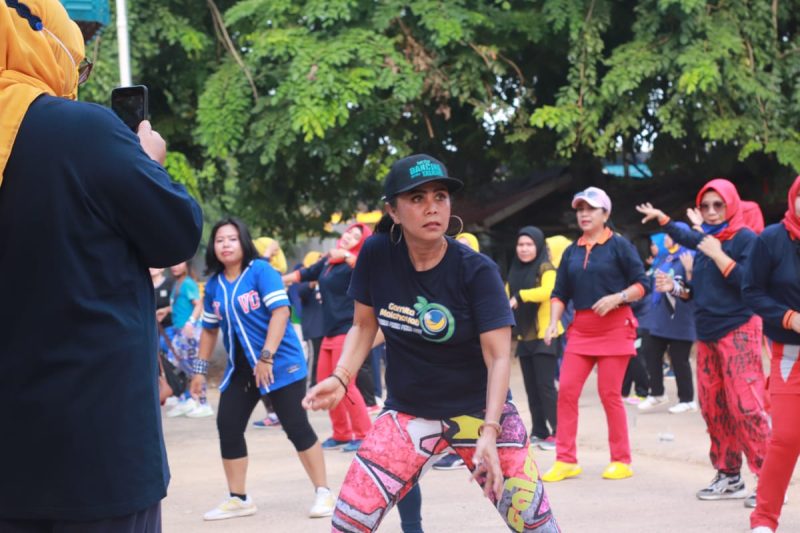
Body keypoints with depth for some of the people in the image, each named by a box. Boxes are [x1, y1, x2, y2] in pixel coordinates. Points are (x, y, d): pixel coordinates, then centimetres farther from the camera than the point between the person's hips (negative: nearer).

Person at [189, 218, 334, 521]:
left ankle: (322, 493, 4)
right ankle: (238, 499, 13)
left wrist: (266, 357, -22)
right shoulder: (214, 285, 7)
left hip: (280, 362, -6)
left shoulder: (260, 270, -11)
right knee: (228, 426, 1)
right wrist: (200, 369, 15)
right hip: (240, 368, 6)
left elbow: (280, 311, -18)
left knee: (296, 426, -7)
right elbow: (210, 329, 17)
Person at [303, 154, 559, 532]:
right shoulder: (376, 255, -8)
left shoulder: (476, 271, -16)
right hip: (407, 414, 2)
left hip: (479, 410, -2)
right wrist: (340, 377, -11)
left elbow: (498, 357, -19)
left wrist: (489, 432, -30)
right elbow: (365, 324, 6)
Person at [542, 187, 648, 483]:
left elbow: (642, 284, -4)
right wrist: (553, 322, -2)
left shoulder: (619, 245, -2)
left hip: (614, 327, -5)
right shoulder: (572, 251, 12)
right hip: (580, 328, 5)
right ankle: (565, 460, 3)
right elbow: (560, 293, 12)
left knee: (609, 394, -3)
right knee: (566, 390, -3)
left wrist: (616, 298, -19)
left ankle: (621, 461, 8)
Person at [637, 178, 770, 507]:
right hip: (706, 335, 7)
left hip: (738, 332, -7)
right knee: (713, 407, 7)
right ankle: (729, 477, 15)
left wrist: (718, 255, -18)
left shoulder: (745, 239, -7)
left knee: (746, 406, -15)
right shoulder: (704, 240, 13)